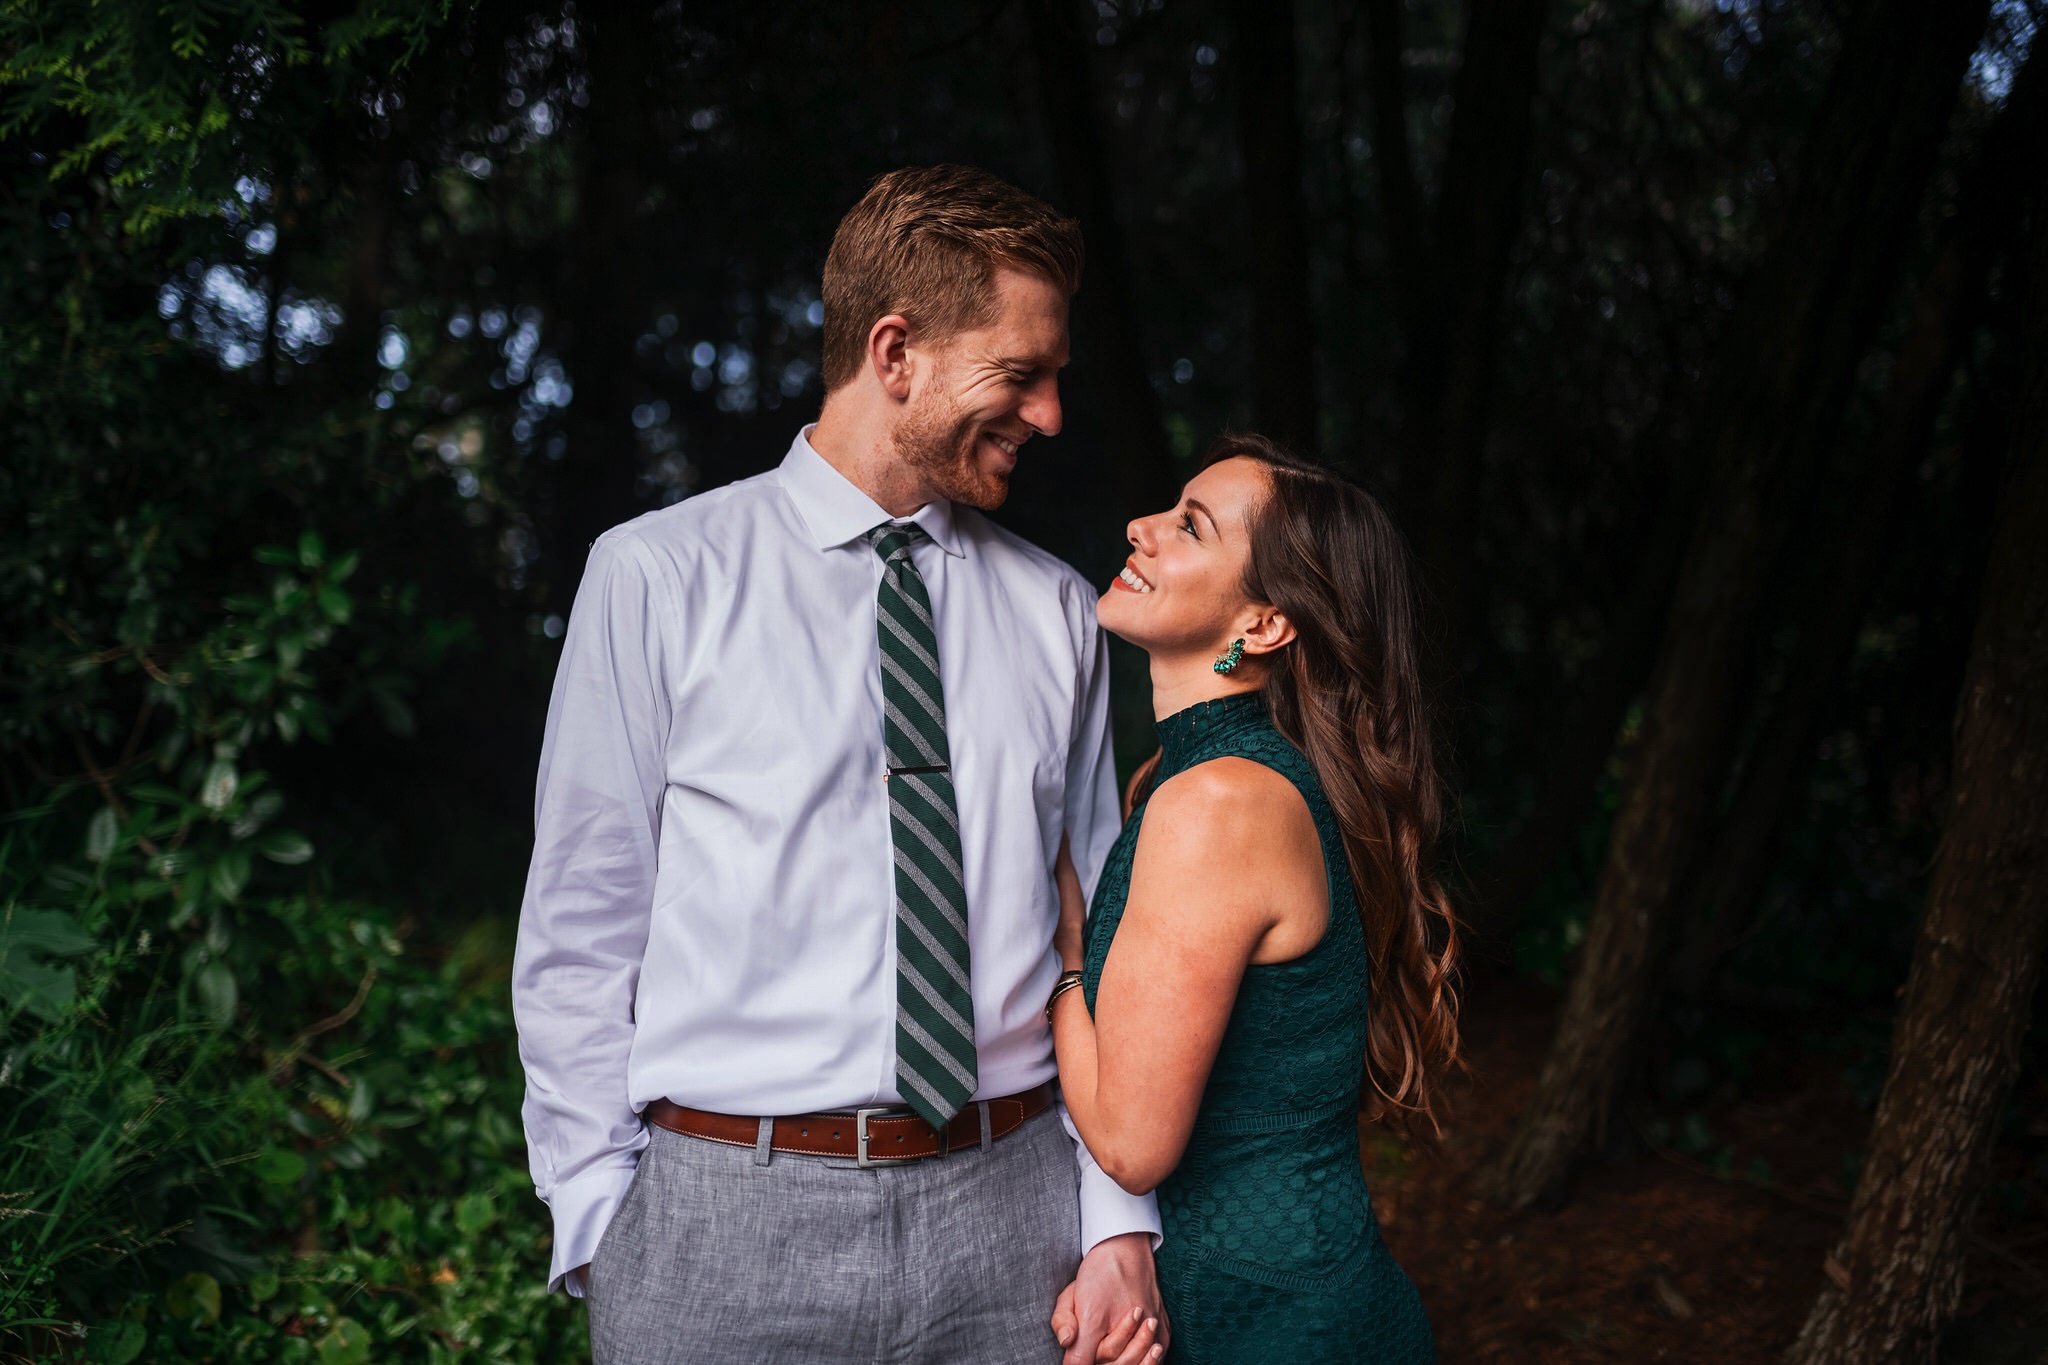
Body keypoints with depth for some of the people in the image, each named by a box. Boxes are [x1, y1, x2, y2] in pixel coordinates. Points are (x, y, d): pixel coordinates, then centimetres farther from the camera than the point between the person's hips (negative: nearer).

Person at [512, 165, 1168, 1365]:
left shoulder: (1058, 612, 8)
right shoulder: (658, 577, -2)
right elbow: (582, 929, -1)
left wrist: (1119, 1224, 2)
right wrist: (599, 1228, -4)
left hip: (1012, 1217, 3)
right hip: (729, 1217, -2)